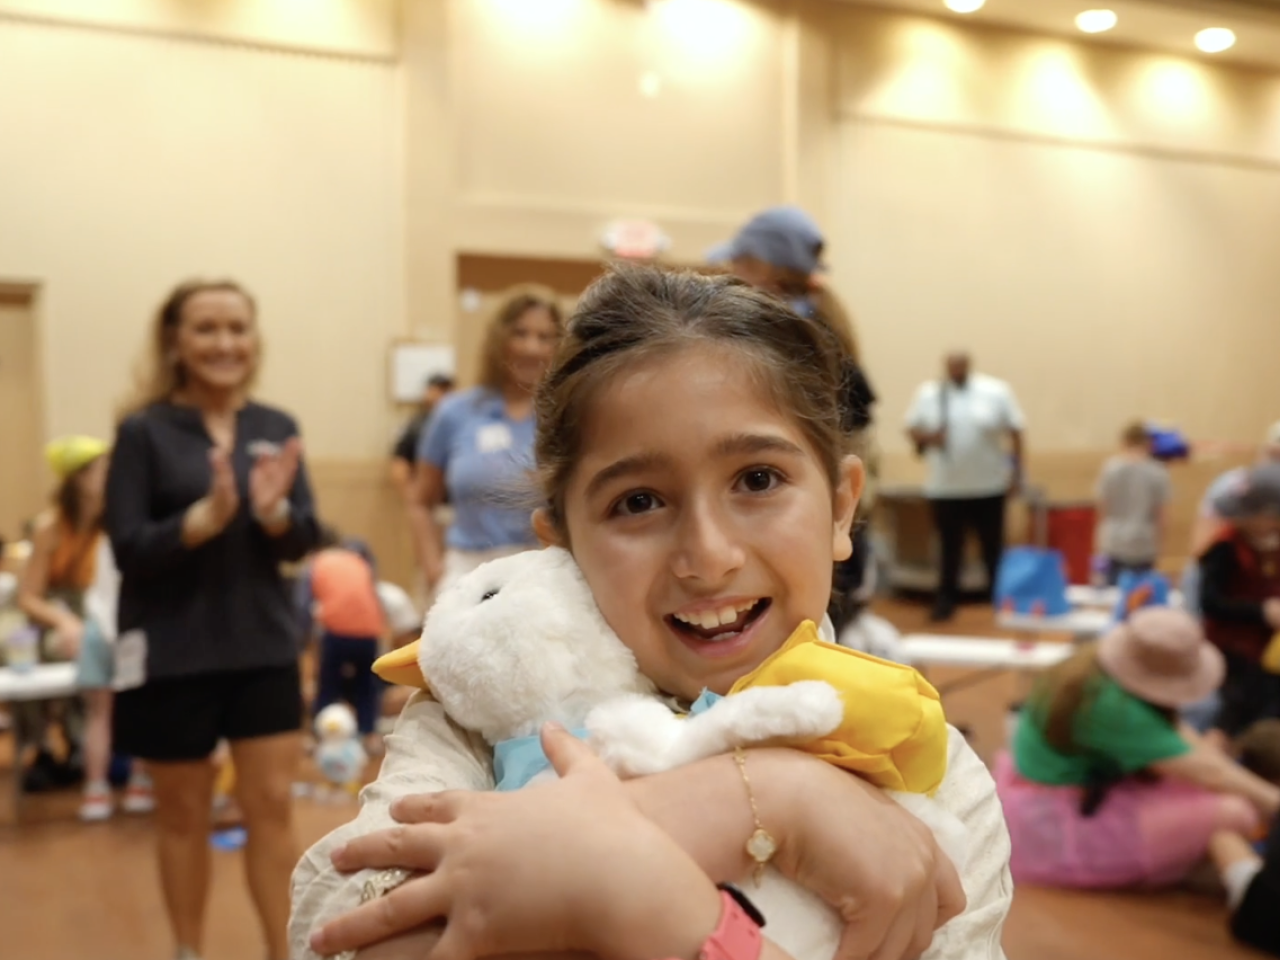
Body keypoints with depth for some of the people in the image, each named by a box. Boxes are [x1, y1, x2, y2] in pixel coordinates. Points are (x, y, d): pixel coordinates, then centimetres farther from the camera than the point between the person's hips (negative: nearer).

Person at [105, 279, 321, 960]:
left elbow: (304, 543, 0)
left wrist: (274, 512, -21)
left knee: (272, 808, 6)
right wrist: (204, 517, -28)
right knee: (183, 814, 12)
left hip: (264, 650, 3)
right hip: (173, 656, -3)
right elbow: (127, 548, -13)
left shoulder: (277, 429, 3)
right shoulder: (144, 431, -8)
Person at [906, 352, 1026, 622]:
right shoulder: (928, 393, 3)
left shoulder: (997, 391, 0)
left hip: (990, 486, 0)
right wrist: (926, 436, -14)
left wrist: (1017, 472, -2)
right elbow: (911, 429, 8)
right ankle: (946, 601, 15)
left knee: (994, 548, 8)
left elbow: (1015, 433, 1)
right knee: (949, 547, 6)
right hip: (945, 487, 1)